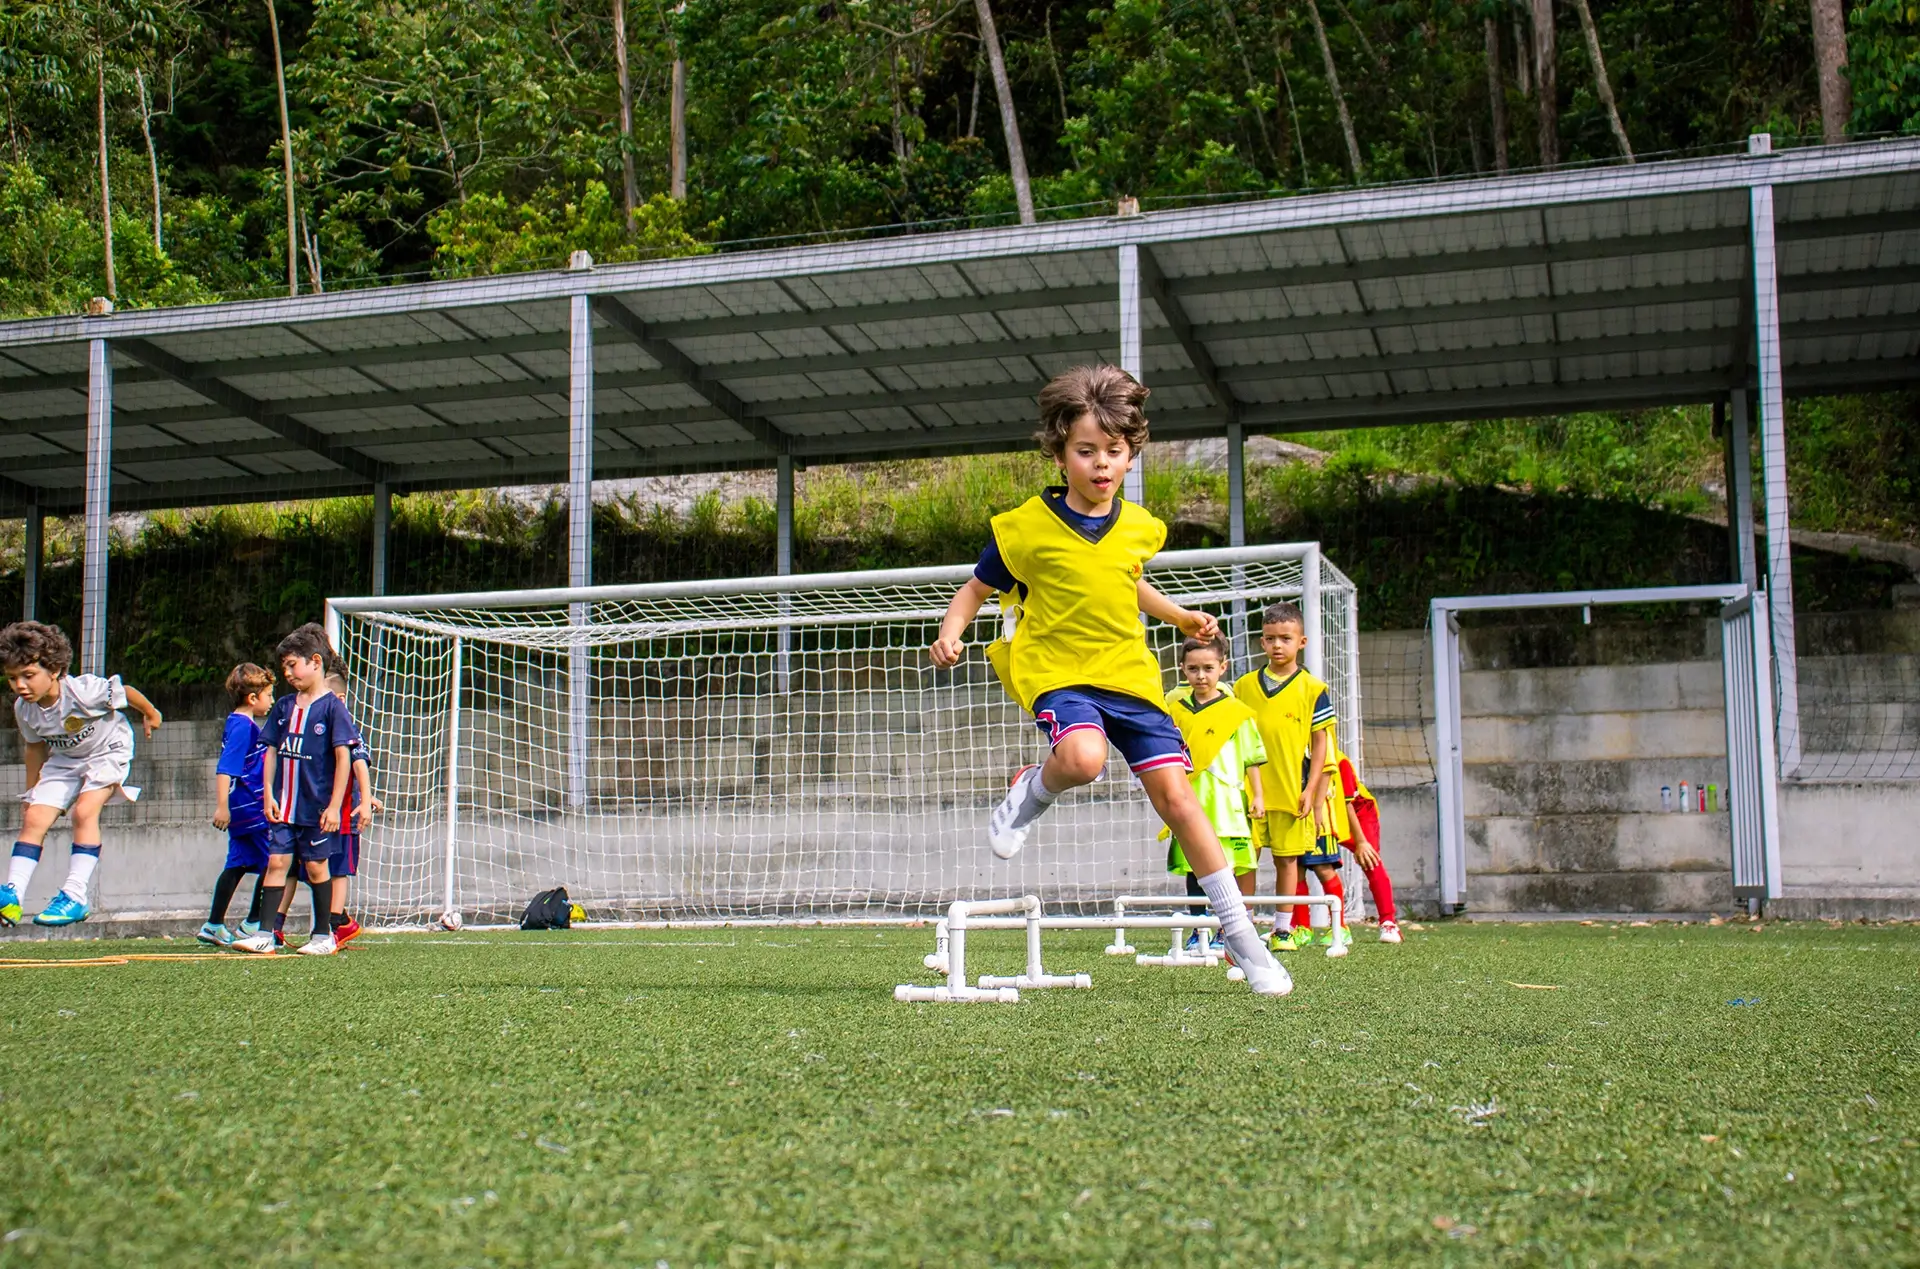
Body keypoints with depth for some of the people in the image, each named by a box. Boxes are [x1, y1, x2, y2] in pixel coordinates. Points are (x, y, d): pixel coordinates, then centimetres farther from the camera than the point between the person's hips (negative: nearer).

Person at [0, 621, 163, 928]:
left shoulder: (84, 691, -34)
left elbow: (125, 691, -16)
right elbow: (35, 746, 4)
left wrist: (150, 714, 3)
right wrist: (31, 792, 13)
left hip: (108, 751, -6)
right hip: (64, 759, 6)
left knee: (85, 811, -25)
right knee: (34, 818, -9)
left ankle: (75, 896, -24)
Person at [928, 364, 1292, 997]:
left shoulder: (1141, 528, 6)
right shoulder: (1027, 527, -7)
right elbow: (976, 589, 3)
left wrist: (1182, 616, 23)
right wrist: (950, 634, -14)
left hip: (1130, 676, 4)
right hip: (1058, 673, -4)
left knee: (1174, 792, -5)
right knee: (1083, 756, -37)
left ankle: (1239, 933, 3)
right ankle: (1031, 794, 2)